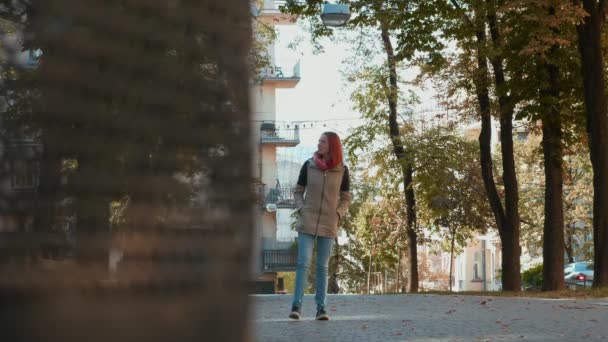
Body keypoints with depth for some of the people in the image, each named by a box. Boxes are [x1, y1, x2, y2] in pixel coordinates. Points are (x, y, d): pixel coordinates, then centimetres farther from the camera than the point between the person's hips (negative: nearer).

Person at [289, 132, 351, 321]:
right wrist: (301, 209, -4)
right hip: (307, 222, 0)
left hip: (328, 225, 1)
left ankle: (321, 308, 6)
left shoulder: (342, 170, 1)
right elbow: (298, 191, 10)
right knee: (303, 263, -9)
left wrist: (338, 214, -4)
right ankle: (296, 306, -11)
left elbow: (345, 198, 10)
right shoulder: (308, 165, 1)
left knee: (322, 267, 3)